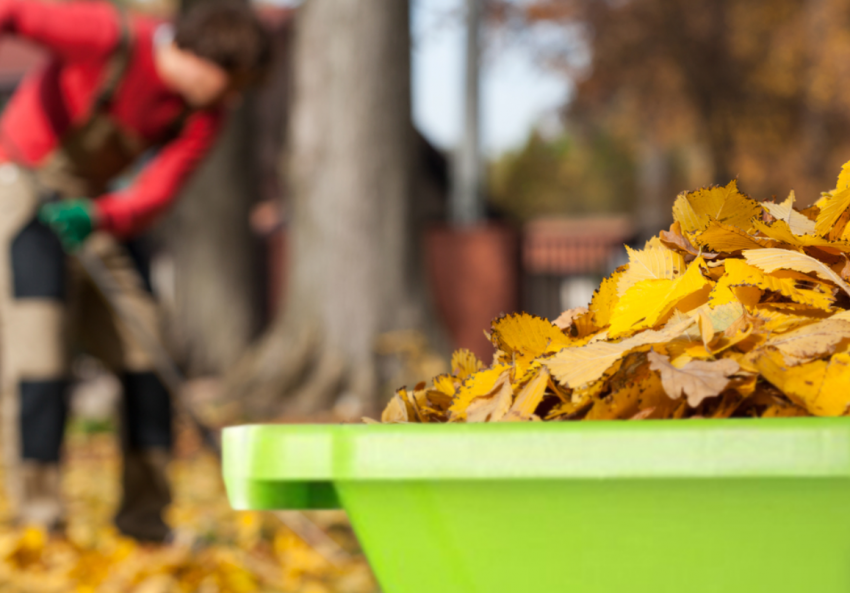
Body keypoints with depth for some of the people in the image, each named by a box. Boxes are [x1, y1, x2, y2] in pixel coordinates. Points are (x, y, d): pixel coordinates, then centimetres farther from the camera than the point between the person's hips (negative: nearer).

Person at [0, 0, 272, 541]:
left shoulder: (204, 114, -9)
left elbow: (155, 196, -19)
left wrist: (96, 215, -37)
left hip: (93, 202, 7)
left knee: (144, 343, 1)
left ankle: (145, 511, 10)